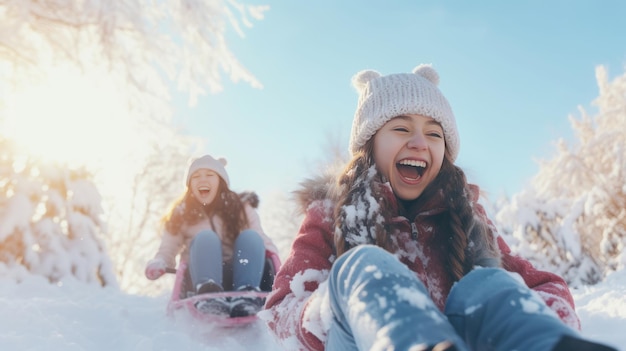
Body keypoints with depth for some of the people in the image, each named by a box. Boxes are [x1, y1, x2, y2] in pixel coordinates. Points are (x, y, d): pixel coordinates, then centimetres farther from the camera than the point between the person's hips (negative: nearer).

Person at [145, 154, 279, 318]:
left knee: (250, 236, -22)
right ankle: (209, 297, -52)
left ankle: (247, 295, -44)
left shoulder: (240, 207, 11)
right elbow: (167, 251, 7)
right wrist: (157, 265, -15)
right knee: (205, 238, -26)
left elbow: (262, 240, 4)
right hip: (201, 278, -1)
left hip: (236, 275, 1)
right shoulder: (181, 214, 10)